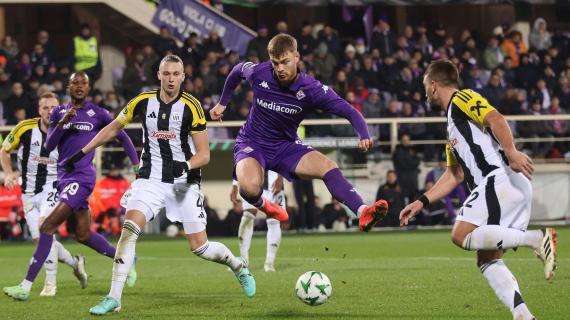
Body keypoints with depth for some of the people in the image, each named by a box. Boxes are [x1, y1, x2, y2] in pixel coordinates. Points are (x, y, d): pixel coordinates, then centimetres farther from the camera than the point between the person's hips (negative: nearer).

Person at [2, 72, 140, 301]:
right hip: (64, 177, 6)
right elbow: (48, 148, 3)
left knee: (47, 227, -14)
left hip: (82, 177, -6)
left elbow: (122, 137, 12)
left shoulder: (97, 114, 1)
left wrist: (136, 164, 5)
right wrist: (62, 124, -12)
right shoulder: (58, 113, 12)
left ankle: (26, 286, -15)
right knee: (83, 234, 12)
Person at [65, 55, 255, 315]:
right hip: (151, 180, 2)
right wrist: (83, 152, 13)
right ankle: (114, 298, -18)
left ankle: (239, 267, 31)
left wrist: (187, 166, -30)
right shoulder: (143, 101, -2)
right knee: (129, 228, -21)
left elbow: (204, 154, -9)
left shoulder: (191, 106, -10)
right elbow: (114, 128, 14)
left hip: (183, 183, -2)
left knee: (199, 247, -2)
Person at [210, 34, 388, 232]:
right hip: (251, 143, -1)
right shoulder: (259, 73, -16)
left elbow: (349, 112, -23)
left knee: (328, 168, -25)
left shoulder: (311, 89, -19)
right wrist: (222, 103, 19)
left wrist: (364, 136, -43)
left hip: (286, 146, 1)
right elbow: (238, 70, 9)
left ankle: (363, 212, -37)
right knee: (250, 188, -32)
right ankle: (262, 206, 4)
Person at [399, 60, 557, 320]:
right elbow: (454, 175, 31)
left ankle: (537, 239, -24)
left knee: (462, 235, -20)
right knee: (488, 261, 4)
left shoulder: (462, 99, 3)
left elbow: (496, 120, -15)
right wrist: (421, 202, 27)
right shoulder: (453, 125, 31)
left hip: (501, 179, -10)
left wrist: (511, 152, -28)